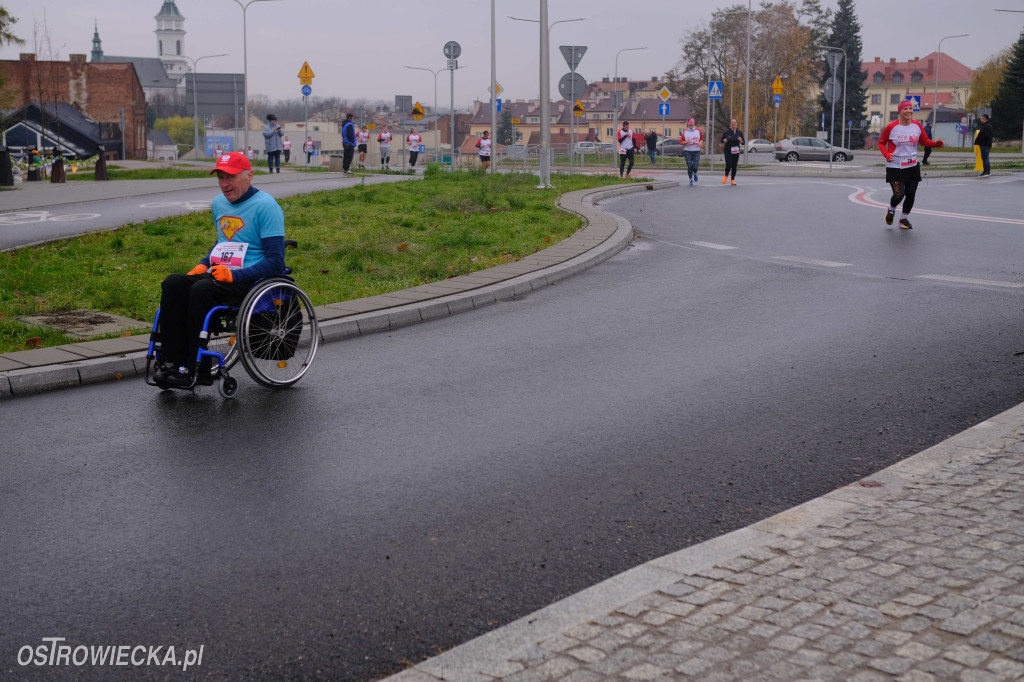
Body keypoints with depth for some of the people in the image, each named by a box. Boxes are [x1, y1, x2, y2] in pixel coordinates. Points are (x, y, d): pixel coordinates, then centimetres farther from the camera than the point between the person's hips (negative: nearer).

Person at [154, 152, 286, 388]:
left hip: (252, 281, -8)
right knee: (172, 284, -17)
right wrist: (204, 264, 12)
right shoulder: (219, 203, 16)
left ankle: (195, 370, -25)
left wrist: (235, 275, -23)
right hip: (220, 274, 8)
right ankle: (172, 363, -20)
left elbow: (275, 262, -14)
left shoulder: (265, 206, -9)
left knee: (202, 290, -32)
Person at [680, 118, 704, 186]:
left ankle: (694, 173, 27)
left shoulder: (698, 130, 5)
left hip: (696, 151, 0)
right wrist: (686, 142, -16)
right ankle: (691, 179, 15)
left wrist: (700, 143, -6)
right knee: (689, 166, -3)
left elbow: (702, 139, 15)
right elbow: (681, 142, 3)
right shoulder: (685, 132, 2)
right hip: (687, 151, 0)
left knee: (695, 166, -8)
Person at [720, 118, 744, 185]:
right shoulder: (727, 132, -3)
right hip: (728, 152, -2)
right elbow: (722, 139, 7)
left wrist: (741, 141, -13)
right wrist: (724, 141, -16)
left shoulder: (739, 132, 5)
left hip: (736, 152, 2)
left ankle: (733, 180, 14)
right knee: (728, 165, -12)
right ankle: (726, 176, 17)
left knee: (734, 166, 1)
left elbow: (743, 143, 9)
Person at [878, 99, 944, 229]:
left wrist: (936, 143, -8)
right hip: (895, 167, -4)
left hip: (912, 166, 4)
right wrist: (886, 154, -18)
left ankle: (904, 218, 28)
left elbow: (925, 141, 12)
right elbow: (881, 143, 0)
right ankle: (891, 210, 21)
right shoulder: (891, 127, -9)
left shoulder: (917, 126, 2)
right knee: (899, 194, -14)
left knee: (911, 194, 5)